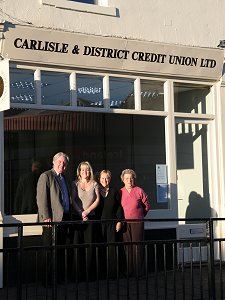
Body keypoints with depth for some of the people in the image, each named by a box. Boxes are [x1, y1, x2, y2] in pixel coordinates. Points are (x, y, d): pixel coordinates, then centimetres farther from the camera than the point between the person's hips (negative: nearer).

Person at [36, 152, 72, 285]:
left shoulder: (64, 178, 19)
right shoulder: (46, 176, -5)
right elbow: (41, 198, -12)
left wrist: (69, 218, 15)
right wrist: (46, 217, -18)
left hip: (64, 219, 7)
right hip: (52, 220, -7)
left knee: (61, 252, 12)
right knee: (50, 253, -4)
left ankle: (60, 278, 18)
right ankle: (48, 280, 1)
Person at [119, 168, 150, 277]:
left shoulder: (139, 191, 3)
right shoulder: (120, 192, 7)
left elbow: (146, 206, 12)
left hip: (137, 223, -2)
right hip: (124, 223, 2)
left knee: (137, 246, -3)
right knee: (127, 246, 2)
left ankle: (138, 271, 1)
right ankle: (128, 271, 6)